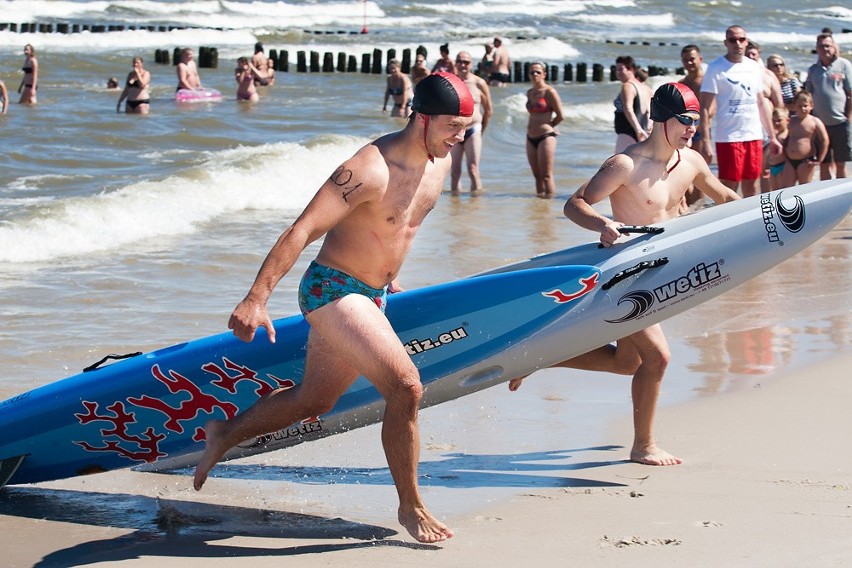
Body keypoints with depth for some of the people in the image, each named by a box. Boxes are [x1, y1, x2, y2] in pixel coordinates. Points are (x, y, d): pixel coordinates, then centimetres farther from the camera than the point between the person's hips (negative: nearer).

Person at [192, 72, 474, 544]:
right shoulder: (370, 169, -26)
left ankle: (224, 435, 41)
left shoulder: (439, 162, 1)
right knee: (406, 387, -19)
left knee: (313, 400, 20)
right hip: (331, 290, -9)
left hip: (368, 295, 9)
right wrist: (256, 299, -31)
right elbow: (301, 231, -27)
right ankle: (411, 508, -6)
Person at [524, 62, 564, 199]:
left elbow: (560, 116, -8)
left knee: (546, 176, -9)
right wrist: (532, 127, 9)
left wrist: (547, 126, 4)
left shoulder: (549, 92, -9)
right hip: (531, 138, 7)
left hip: (546, 137, -7)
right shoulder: (530, 93, 13)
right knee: (537, 175, 10)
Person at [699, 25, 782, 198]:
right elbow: (705, 108, -9)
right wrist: (706, 142, -17)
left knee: (751, 189, 9)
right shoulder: (716, 69, -6)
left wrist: (772, 137, 15)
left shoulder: (754, 67, 11)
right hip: (728, 138, -5)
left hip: (754, 137, 5)